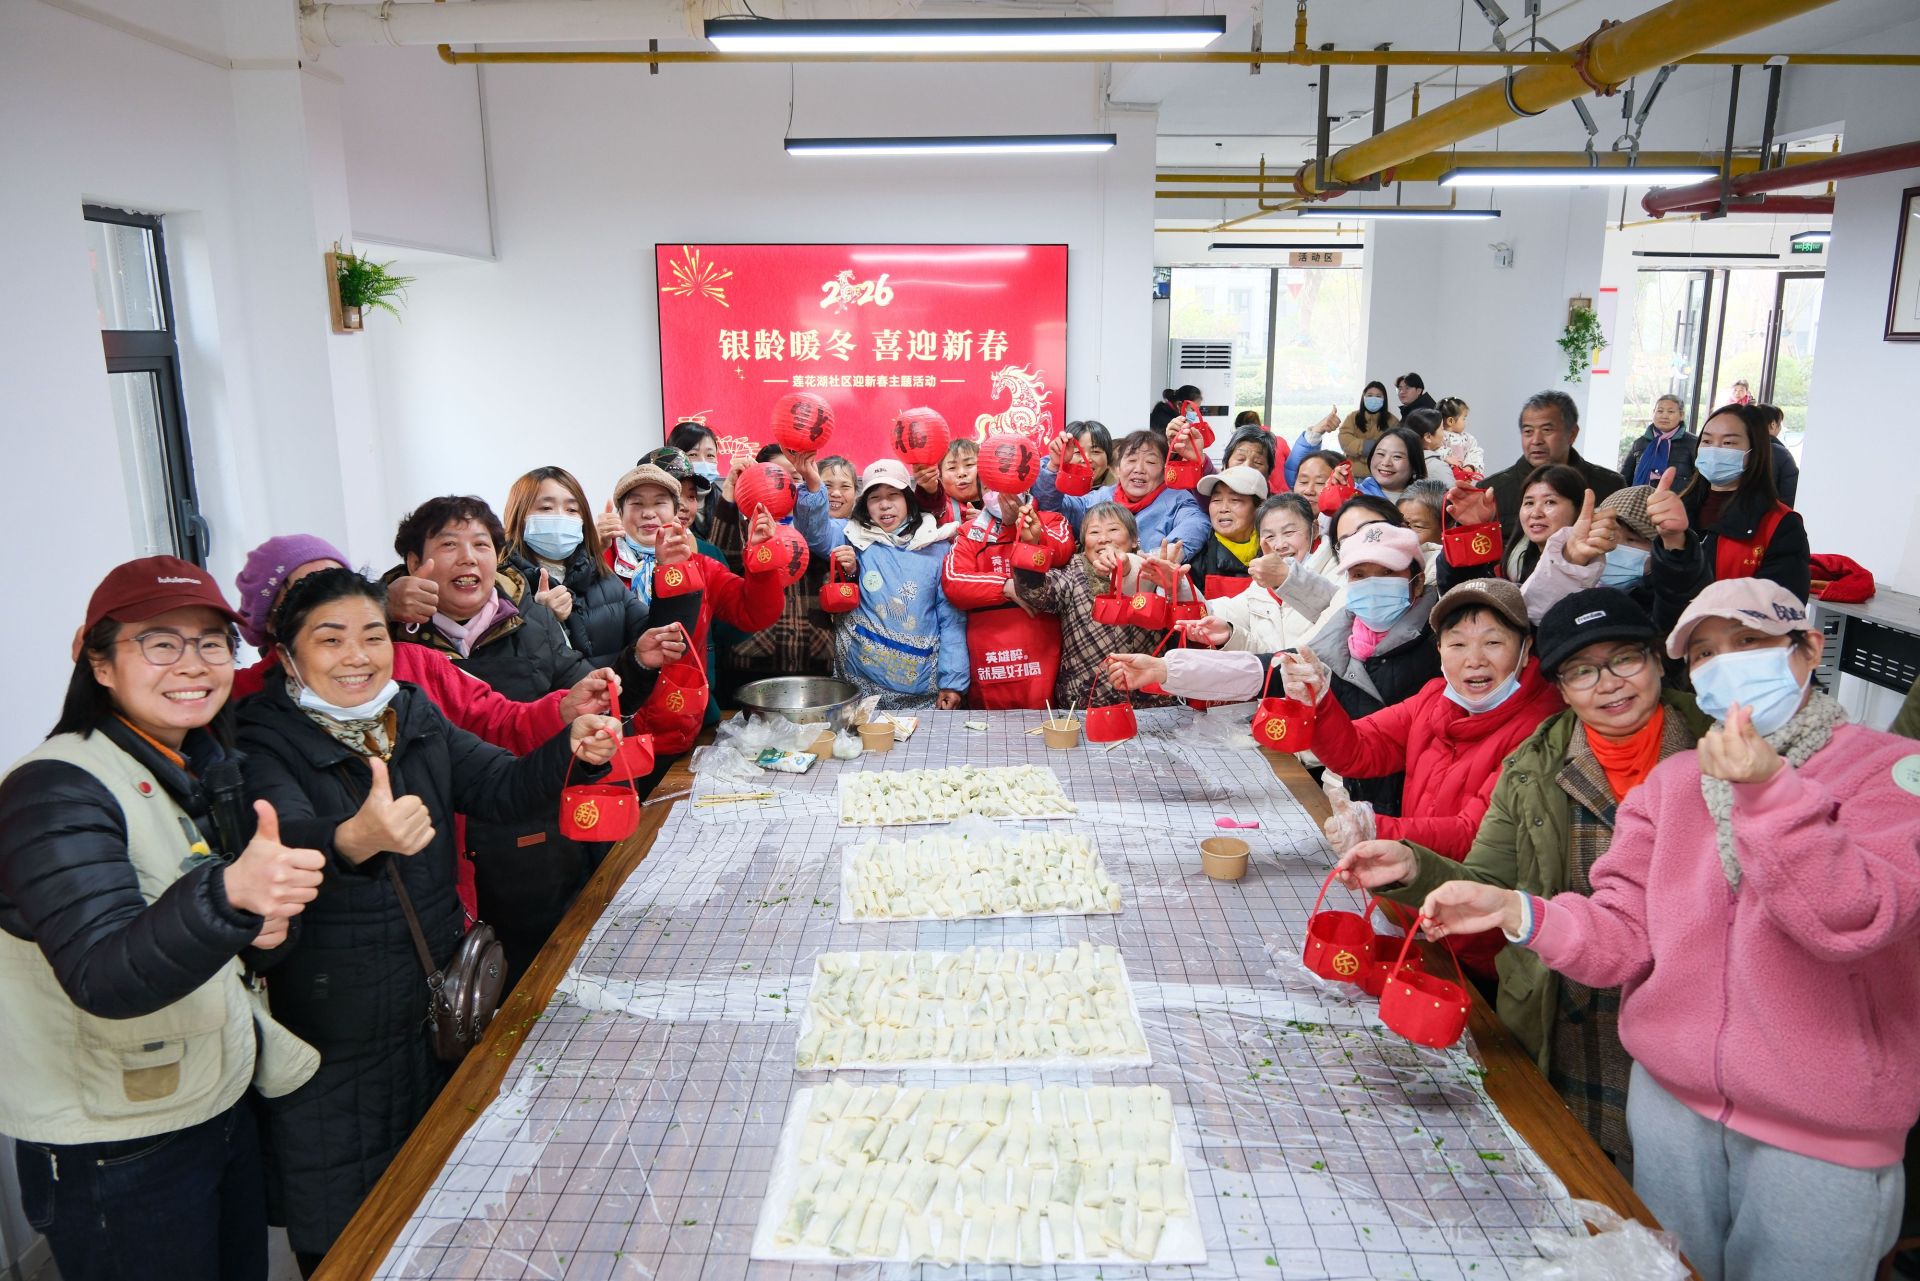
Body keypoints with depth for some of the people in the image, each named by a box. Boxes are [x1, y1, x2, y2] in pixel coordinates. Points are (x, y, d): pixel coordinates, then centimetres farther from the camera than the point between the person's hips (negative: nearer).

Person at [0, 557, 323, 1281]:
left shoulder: (207, 771, 4)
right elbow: (106, 980, -32)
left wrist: (261, 933, -7)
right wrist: (227, 893, -50)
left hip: (225, 1107, 7)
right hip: (115, 1160, -7)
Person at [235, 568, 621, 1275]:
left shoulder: (417, 719, 4)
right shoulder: (265, 744, -14)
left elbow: (503, 787, -2)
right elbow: (286, 840, -32)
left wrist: (573, 751, -22)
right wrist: (355, 840, -55)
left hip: (438, 1016, 5)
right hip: (334, 1051, -5)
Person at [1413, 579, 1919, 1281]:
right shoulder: (1671, 781, 4)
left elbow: (1856, 924, -24)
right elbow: (1625, 938, -3)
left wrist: (1768, 792, -35)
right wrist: (1517, 911, -20)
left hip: (1823, 1133, -3)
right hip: (1669, 1097, 4)